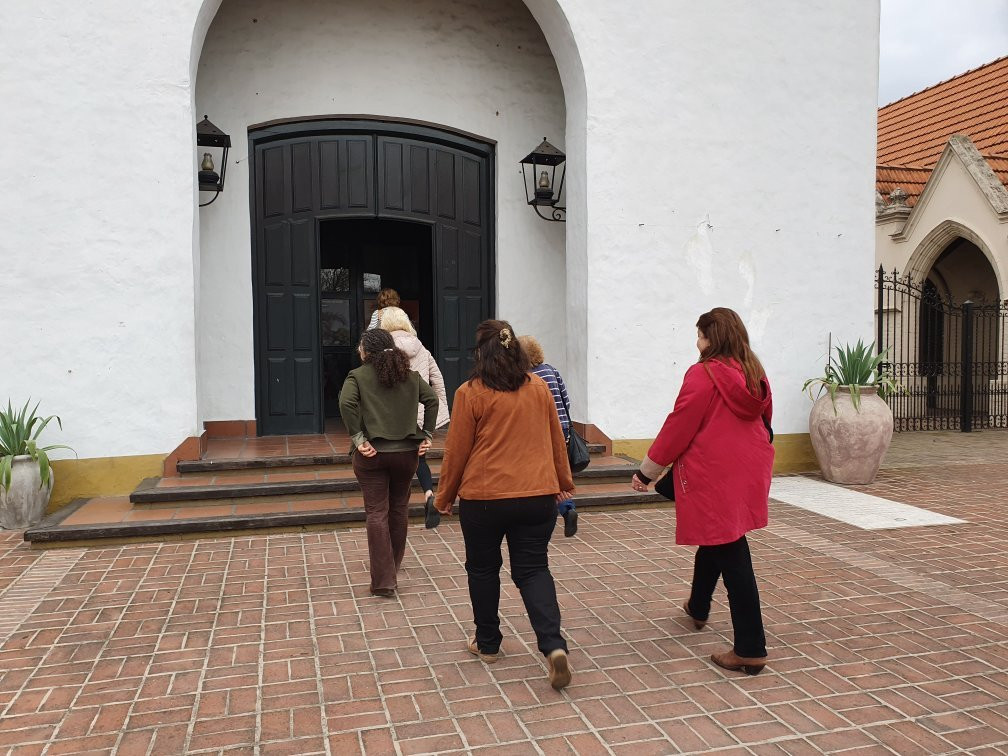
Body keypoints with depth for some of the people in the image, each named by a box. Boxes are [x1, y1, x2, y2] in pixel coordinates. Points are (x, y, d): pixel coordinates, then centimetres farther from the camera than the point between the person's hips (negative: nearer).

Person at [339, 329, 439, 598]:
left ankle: (383, 581, -1)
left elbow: (346, 403, -21)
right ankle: (393, 564, 37)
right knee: (399, 508, 19)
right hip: (406, 451, 4)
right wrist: (427, 435, 1)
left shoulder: (358, 376, -4)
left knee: (377, 513, 1)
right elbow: (432, 399, -1)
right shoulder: (409, 374, 7)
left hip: (372, 454, -3)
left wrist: (357, 438, -15)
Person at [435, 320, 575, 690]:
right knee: (533, 569, 8)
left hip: (483, 498, -3)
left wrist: (445, 496, 9)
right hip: (538, 496, 3)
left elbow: (456, 451, -4)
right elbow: (556, 439, 11)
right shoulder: (539, 388, 3)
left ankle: (487, 643, 29)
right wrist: (563, 481, 25)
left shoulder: (470, 394, -9)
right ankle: (554, 645, -9)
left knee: (483, 569, 16)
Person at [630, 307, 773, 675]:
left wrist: (646, 471, -6)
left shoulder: (703, 374, -15)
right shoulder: (754, 374, 7)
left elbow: (677, 428, -15)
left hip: (714, 478, -8)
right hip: (749, 474, 8)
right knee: (715, 539, 25)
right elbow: (764, 423, 16)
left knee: (731, 553, -3)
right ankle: (698, 608, 46)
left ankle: (750, 650, 2)